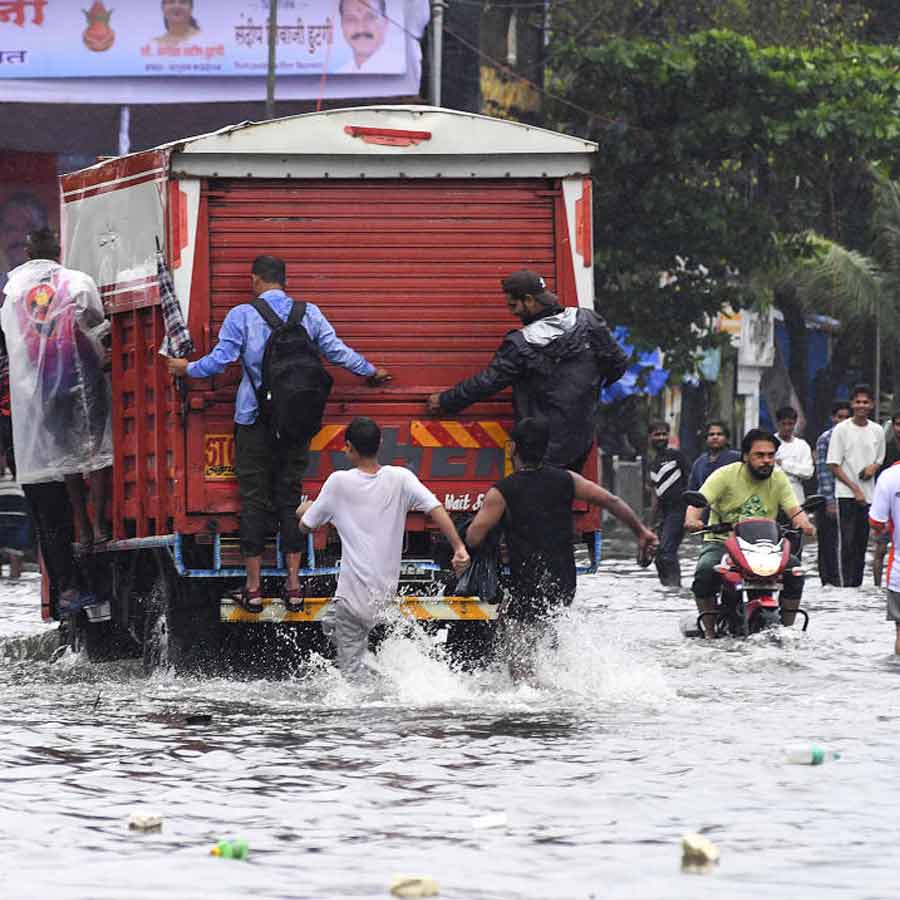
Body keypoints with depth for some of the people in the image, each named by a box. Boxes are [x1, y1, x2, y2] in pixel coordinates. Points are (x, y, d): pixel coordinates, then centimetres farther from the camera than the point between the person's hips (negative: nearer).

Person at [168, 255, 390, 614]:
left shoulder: (241, 316, -6)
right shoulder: (308, 314, 2)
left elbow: (220, 360, -8)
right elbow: (337, 351, 2)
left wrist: (187, 369, 10)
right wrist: (370, 372, 19)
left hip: (255, 420, -2)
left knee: (254, 499, 4)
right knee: (290, 496, 9)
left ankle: (253, 587, 5)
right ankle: (293, 586, 8)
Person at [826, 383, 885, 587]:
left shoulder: (877, 431, 9)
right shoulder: (841, 430, -4)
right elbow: (834, 465, -5)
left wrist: (874, 467, -5)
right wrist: (855, 489, -11)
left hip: (868, 495, 4)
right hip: (846, 494, -4)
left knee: (862, 542, 7)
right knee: (847, 542, -8)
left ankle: (858, 583, 12)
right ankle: (846, 584, -8)